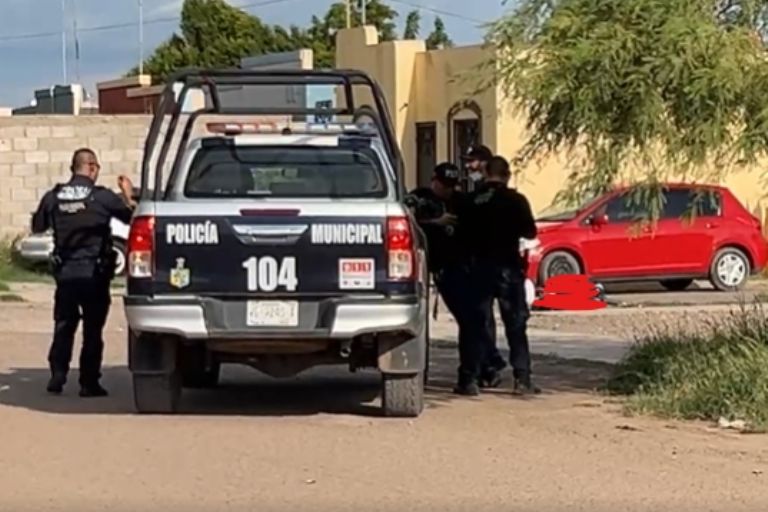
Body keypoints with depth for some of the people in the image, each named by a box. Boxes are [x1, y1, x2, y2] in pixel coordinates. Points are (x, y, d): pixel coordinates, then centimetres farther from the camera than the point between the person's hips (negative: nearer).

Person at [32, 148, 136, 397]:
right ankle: (89, 383, 3)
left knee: (63, 326, 13)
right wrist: (128, 194, 12)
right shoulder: (102, 197, -11)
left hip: (65, 273, 3)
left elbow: (37, 226, 12)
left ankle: (57, 375, 5)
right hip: (94, 273, -3)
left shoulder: (53, 196, -1)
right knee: (93, 331, 4)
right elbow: (132, 216, -4)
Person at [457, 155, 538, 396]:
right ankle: (522, 379, 4)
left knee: (477, 325, 5)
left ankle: (469, 380, -1)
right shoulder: (515, 200, -6)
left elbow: (463, 231, 5)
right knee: (516, 326, 6)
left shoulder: (472, 200, 0)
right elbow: (530, 231, -2)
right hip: (508, 266, -2)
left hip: (480, 266, 2)